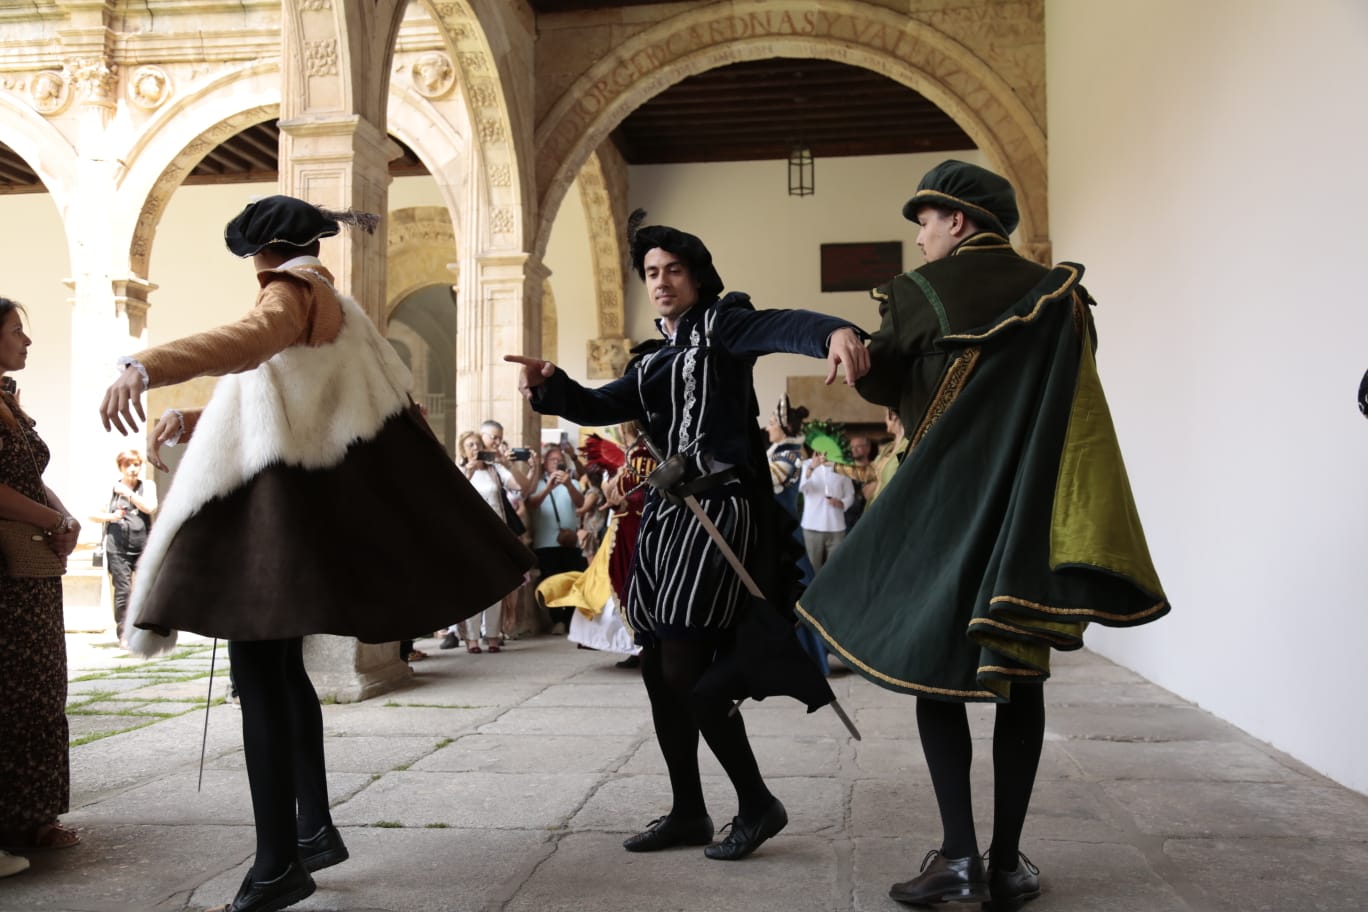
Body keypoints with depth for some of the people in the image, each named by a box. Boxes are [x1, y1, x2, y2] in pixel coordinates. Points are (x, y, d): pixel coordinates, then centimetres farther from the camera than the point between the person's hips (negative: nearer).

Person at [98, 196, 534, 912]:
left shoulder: (292, 288, -6)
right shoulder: (323, 302, 24)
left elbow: (252, 338, -31)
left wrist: (147, 365, -46)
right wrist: (194, 421, 19)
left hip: (280, 495, -10)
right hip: (291, 488, 10)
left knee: (258, 675, -12)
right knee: (277, 665, 16)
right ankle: (315, 829, 23)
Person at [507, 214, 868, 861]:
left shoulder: (721, 324, 0)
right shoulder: (652, 360, 21)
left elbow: (783, 326, -20)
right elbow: (600, 406, 13)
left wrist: (835, 331, -42)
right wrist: (550, 385, -8)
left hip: (718, 506, -8)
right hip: (664, 512, 8)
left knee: (686, 667, -13)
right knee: (658, 669, 8)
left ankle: (758, 804, 4)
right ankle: (687, 813, 21)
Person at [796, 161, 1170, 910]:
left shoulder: (924, 290, -3)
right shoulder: (1058, 296, 9)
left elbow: (876, 381, 8)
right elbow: (1063, 395, 13)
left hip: (949, 499, -3)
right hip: (1036, 504, 4)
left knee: (935, 668, 4)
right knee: (1019, 678, 7)